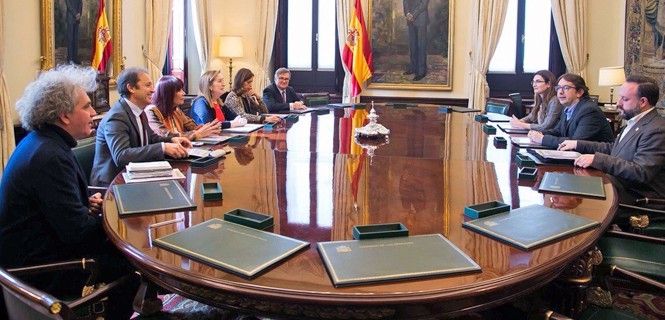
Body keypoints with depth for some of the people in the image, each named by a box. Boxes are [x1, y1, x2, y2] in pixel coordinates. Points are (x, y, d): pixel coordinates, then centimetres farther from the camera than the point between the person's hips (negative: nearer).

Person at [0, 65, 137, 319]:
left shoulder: (40, 141, 5)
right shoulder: (49, 157, -27)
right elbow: (77, 230, -27)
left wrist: (86, 203, -3)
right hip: (39, 266, -10)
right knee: (130, 261, -5)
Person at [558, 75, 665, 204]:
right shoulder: (636, 122, 12)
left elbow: (641, 172, -27)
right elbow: (613, 149, 20)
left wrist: (597, 159, -30)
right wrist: (578, 144, 11)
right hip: (619, 186, 9)